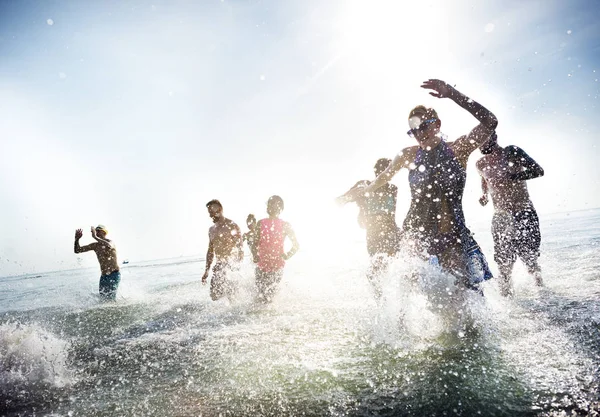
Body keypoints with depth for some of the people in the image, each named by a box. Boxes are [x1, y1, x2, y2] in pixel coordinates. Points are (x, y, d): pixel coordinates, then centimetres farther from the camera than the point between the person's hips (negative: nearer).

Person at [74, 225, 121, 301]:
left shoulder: (110, 242, -10)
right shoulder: (95, 245, 9)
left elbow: (109, 246, -38)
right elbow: (77, 250, 12)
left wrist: (95, 237, -34)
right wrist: (77, 239, -6)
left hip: (114, 275, -7)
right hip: (103, 276, 7)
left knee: (111, 299, -14)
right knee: (103, 299, 5)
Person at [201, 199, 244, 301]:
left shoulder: (232, 226, -8)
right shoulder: (212, 230, 13)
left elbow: (240, 248, -11)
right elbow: (210, 251, 19)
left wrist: (238, 266, -20)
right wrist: (207, 271, 15)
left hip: (231, 261, -7)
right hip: (219, 263, 7)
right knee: (215, 295, 2)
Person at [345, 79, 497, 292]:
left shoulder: (458, 149, -2)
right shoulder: (408, 155, 6)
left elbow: (490, 122, -19)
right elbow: (384, 176, 26)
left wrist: (453, 94, -23)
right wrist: (364, 190, 42)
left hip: (452, 238, -2)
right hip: (414, 236, 2)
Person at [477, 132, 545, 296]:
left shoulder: (512, 152, -6)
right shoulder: (481, 164, 7)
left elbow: (538, 170, -13)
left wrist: (514, 177, -26)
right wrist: (484, 195, 11)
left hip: (525, 214, -2)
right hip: (501, 217, 2)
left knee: (529, 257, 2)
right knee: (504, 261, -4)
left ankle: (536, 275, 31)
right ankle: (506, 292, 8)